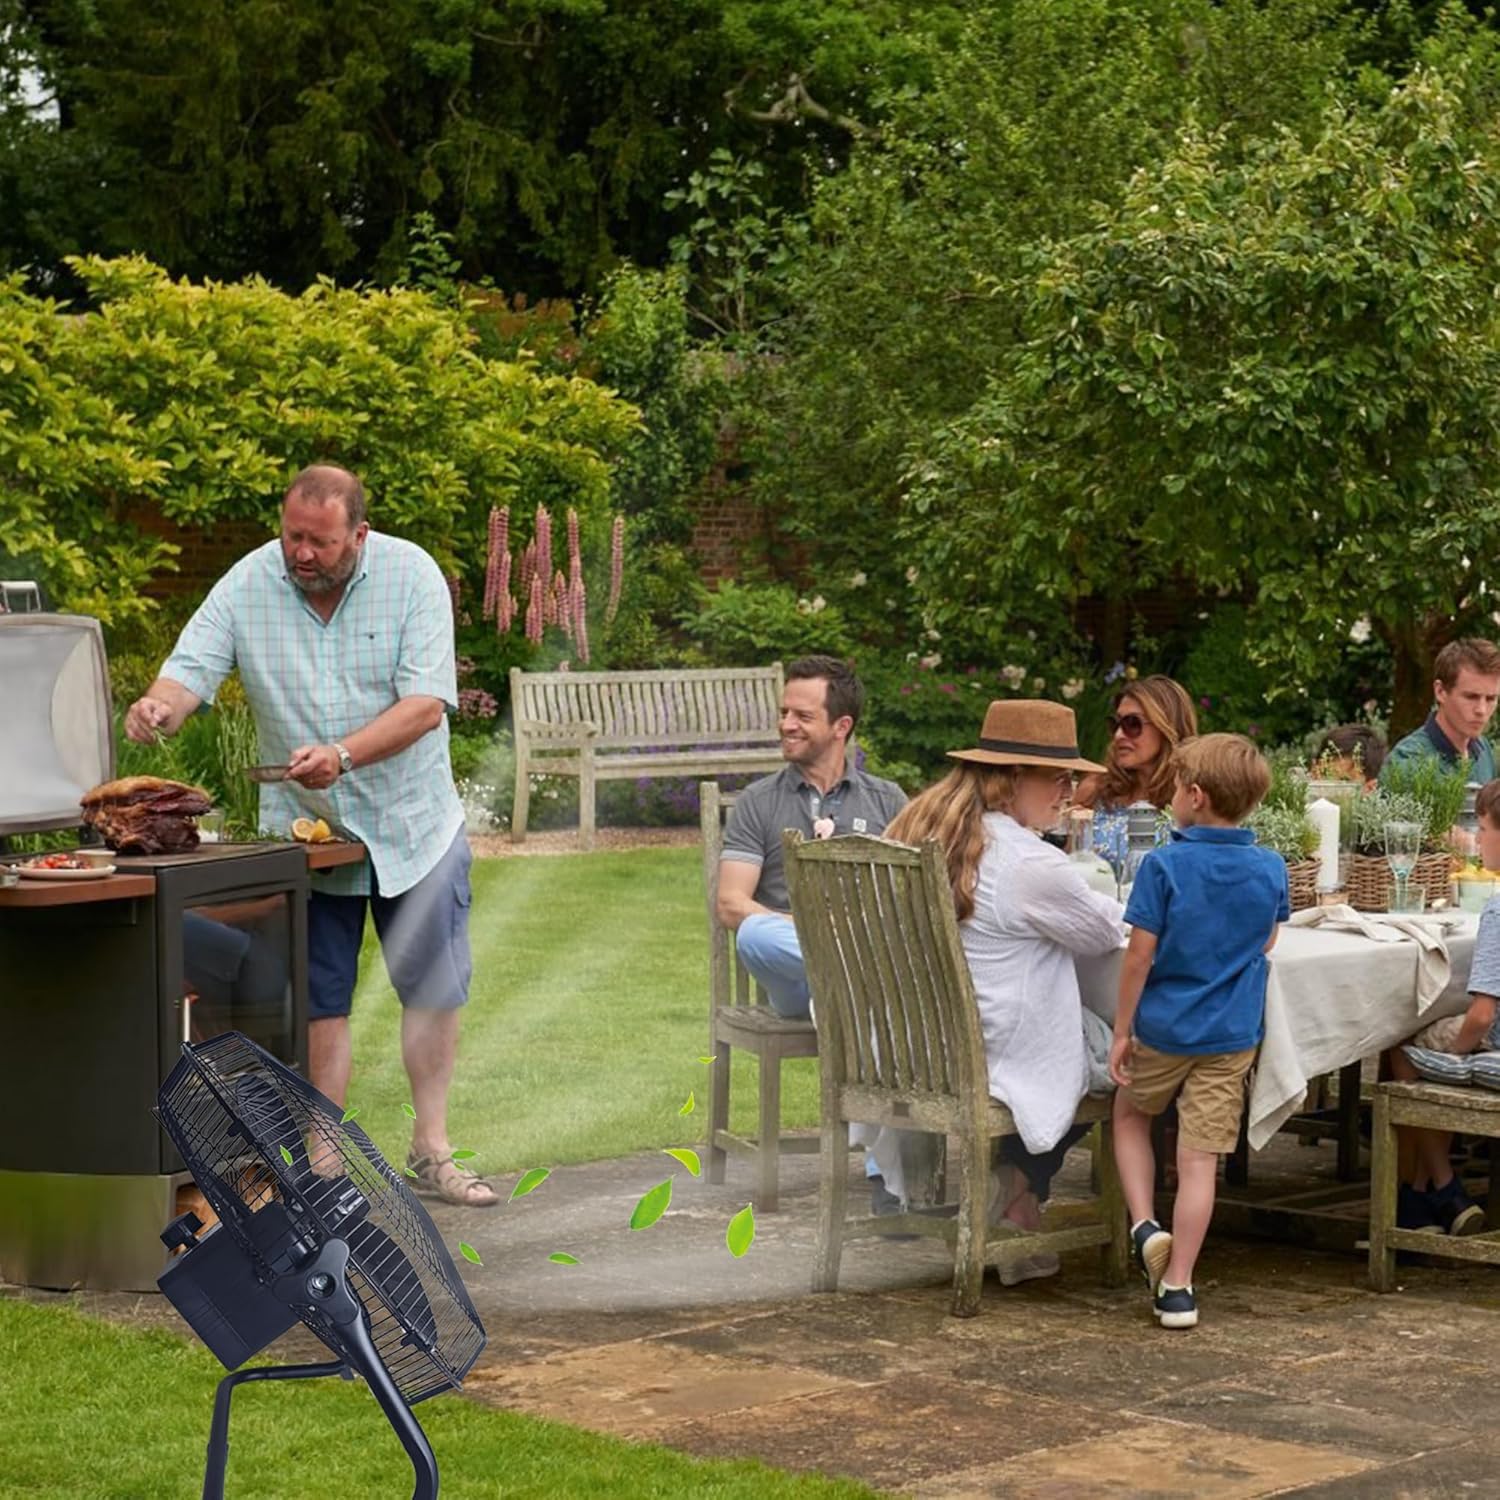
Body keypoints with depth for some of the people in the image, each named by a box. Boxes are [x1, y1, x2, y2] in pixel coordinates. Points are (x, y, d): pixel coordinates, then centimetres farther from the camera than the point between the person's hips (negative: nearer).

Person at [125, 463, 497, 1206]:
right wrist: (160, 705, -39)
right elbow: (191, 669, -14)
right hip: (304, 828, 0)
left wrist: (343, 755, -33)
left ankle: (431, 1151, 20)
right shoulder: (247, 586, -9)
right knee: (319, 1001, 4)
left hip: (413, 822, 0)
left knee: (434, 991, 6)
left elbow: (426, 702, -20)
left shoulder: (411, 576, -13)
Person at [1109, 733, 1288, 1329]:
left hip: (1163, 1027, -2)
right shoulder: (1272, 870, -3)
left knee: (1130, 1114, 25)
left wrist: (1121, 1030, -4)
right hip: (1233, 1034, 2)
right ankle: (1177, 1286, 5)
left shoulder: (1164, 865, -14)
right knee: (1199, 1158, 4)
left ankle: (1144, 1224, 8)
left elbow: (1140, 954, -13)